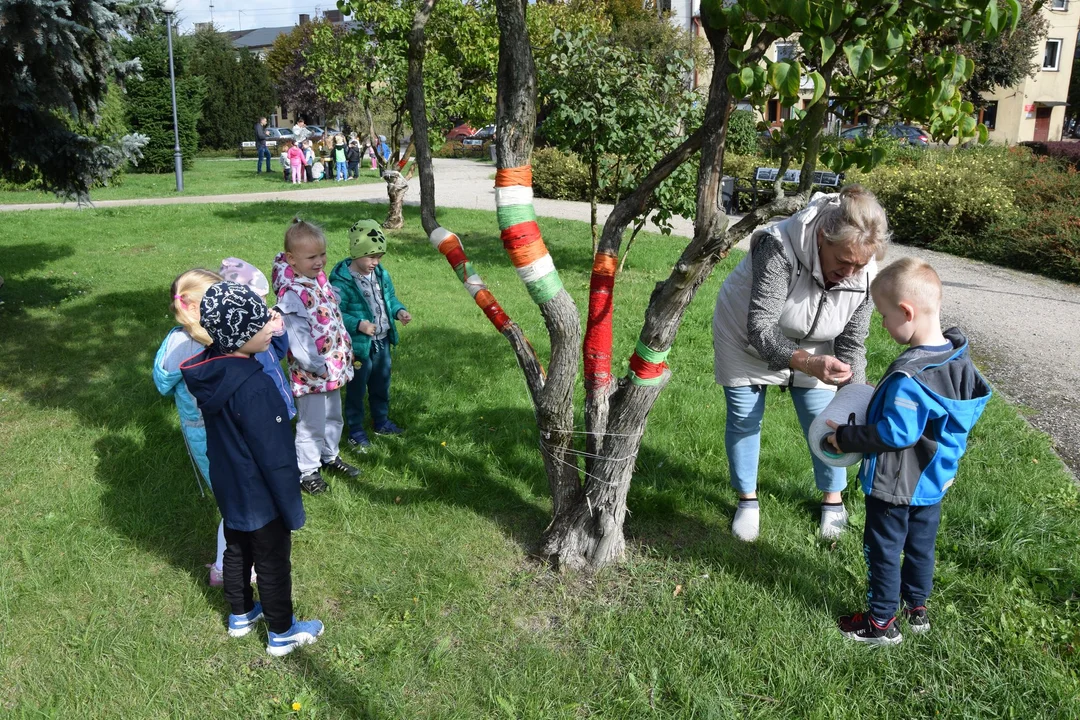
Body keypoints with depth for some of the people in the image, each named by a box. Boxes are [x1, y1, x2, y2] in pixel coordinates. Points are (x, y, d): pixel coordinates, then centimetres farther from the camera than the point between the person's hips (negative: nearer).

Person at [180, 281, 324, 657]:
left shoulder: (207, 369, -9)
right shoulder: (254, 387, -35)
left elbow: (221, 437, 5)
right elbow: (276, 459, -26)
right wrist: (293, 510, -15)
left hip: (229, 489, 8)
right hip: (261, 498, -8)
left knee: (236, 552, 27)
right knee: (273, 565, 13)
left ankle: (241, 615, 49)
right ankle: (282, 634, 34)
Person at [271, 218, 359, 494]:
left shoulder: (320, 279, 3)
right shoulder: (291, 294, -24)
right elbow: (298, 338, -25)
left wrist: (347, 351, 18)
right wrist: (317, 366, -22)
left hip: (334, 366, 9)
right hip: (310, 372, -8)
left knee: (334, 416, 23)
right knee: (311, 424, 5)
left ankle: (329, 455, 42)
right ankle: (307, 471, 21)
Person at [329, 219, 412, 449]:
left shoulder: (381, 274, 0)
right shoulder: (342, 281, -21)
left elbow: (390, 298, 14)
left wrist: (399, 310, -6)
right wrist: (358, 324, -31)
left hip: (382, 342, 7)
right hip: (358, 346, -7)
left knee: (381, 385, 23)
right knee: (356, 389, 9)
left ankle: (381, 421, 43)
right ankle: (355, 430, 25)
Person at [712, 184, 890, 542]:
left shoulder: (864, 274, -24)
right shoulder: (779, 248, -40)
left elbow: (852, 344, -15)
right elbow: (760, 329, -41)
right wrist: (807, 363, -55)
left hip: (812, 345, 3)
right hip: (746, 338, -3)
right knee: (744, 419, 6)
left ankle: (833, 497, 32)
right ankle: (747, 500, 29)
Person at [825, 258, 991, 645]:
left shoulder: (908, 376, -33)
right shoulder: (960, 358, -5)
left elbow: (894, 434, -31)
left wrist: (847, 438, -18)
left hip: (895, 485, -8)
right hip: (934, 481, 8)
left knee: (883, 549, 10)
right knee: (921, 544, 24)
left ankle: (881, 622, 25)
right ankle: (917, 607, 42)